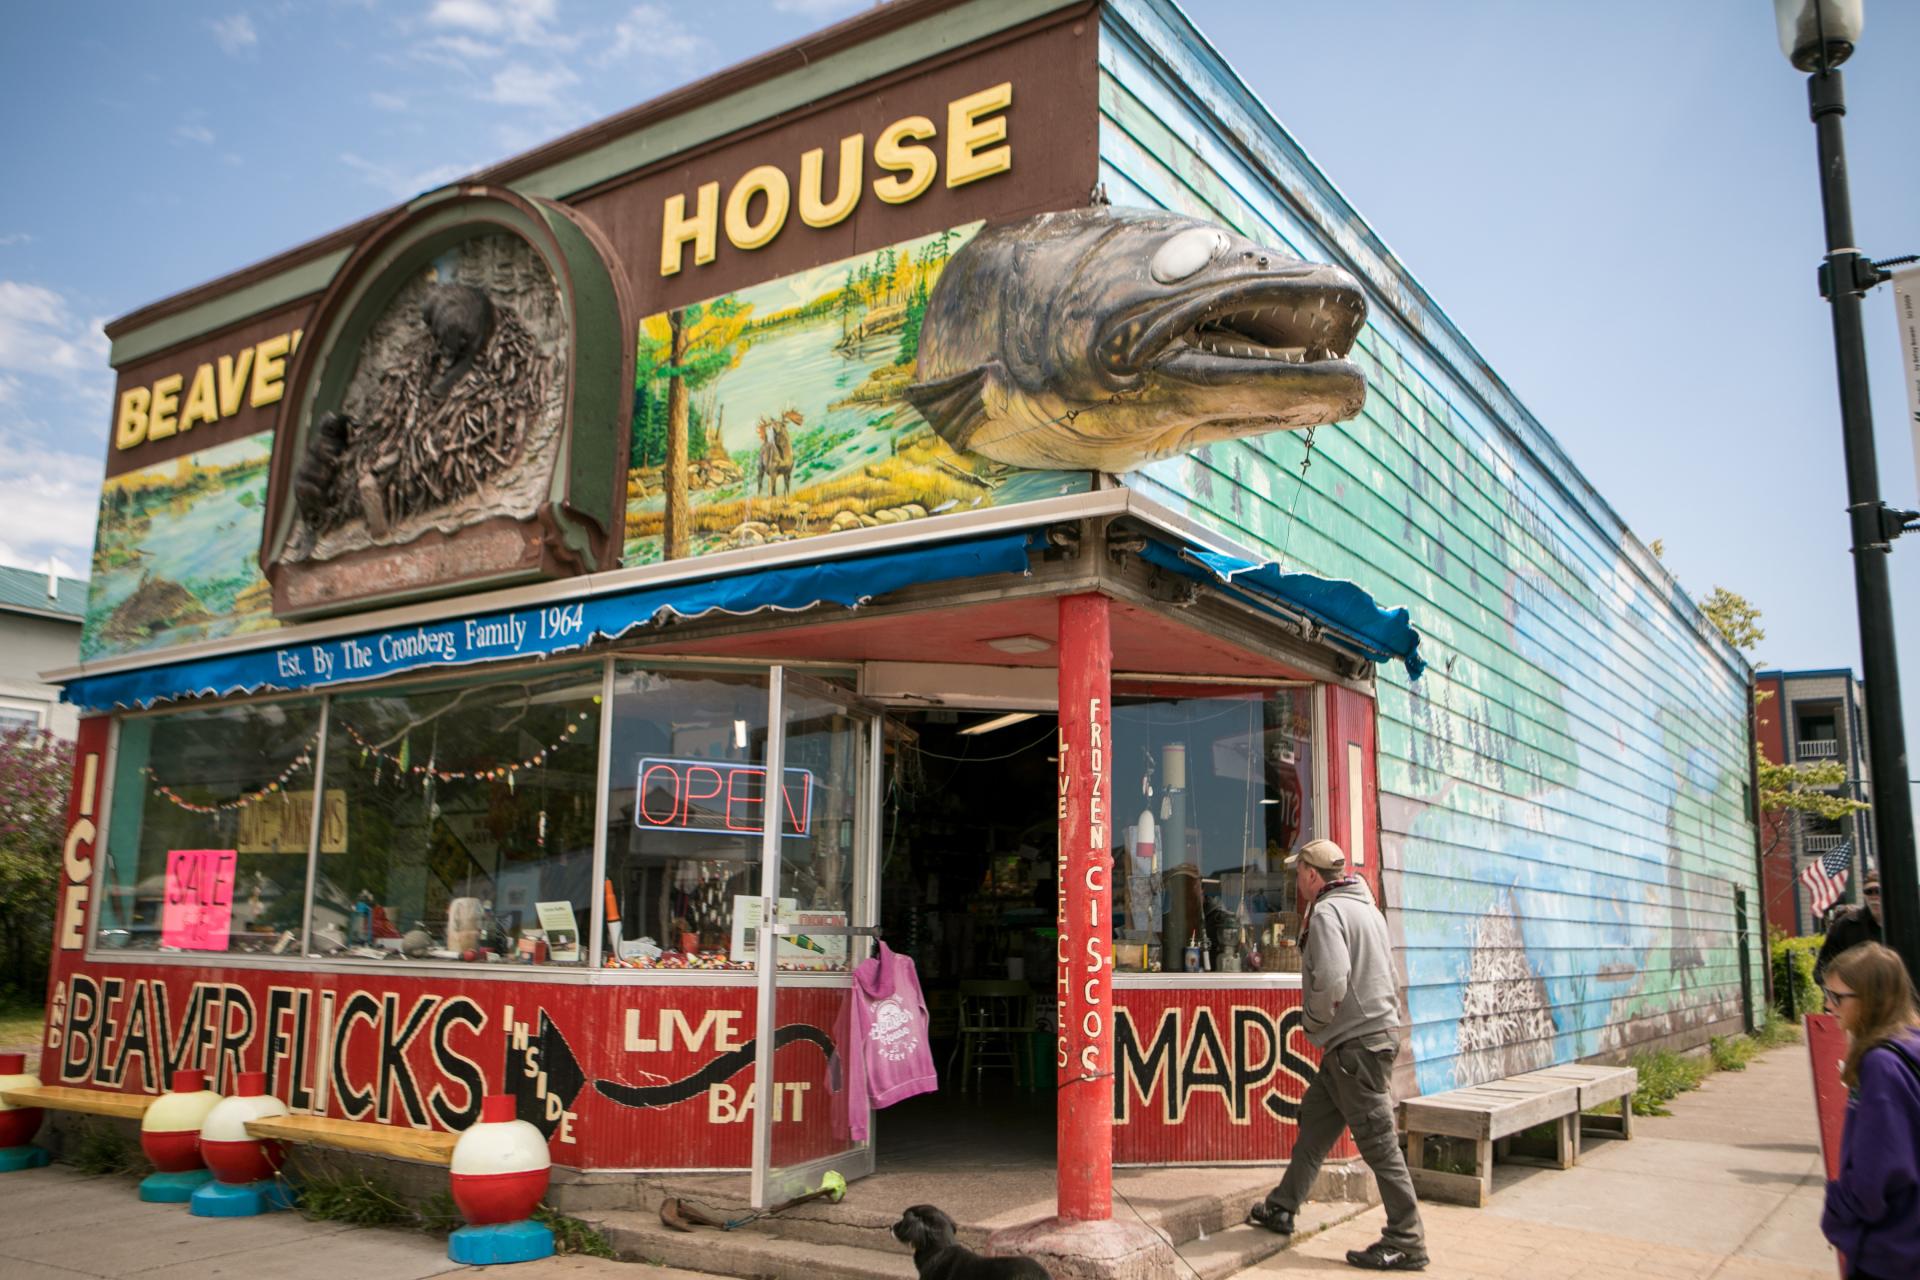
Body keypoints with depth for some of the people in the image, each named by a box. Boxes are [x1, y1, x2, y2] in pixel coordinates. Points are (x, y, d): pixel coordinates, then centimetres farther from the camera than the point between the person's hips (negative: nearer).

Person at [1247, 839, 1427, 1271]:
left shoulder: (1327, 912, -15)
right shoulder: (1366, 907, 16)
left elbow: (1331, 981, -27)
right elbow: (1381, 972, 20)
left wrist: (1312, 1020, -9)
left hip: (1355, 1041, -10)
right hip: (1372, 1029, 10)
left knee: (1377, 1141, -3)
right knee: (1314, 1120, 17)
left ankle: (1406, 1243, 4)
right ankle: (1282, 1208, 27)